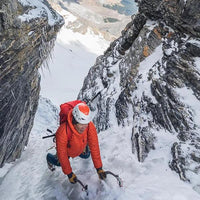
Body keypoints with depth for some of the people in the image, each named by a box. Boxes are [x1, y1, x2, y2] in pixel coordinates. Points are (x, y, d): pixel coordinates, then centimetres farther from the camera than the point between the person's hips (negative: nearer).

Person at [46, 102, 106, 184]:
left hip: (81, 147, 3)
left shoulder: (90, 127, -39)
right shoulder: (63, 132, -46)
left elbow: (94, 147, -29)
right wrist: (69, 174, -26)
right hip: (67, 149, -2)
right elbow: (62, 155, -33)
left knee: (86, 156, 25)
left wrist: (99, 168, -26)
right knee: (60, 162, 16)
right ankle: (49, 158, 45)